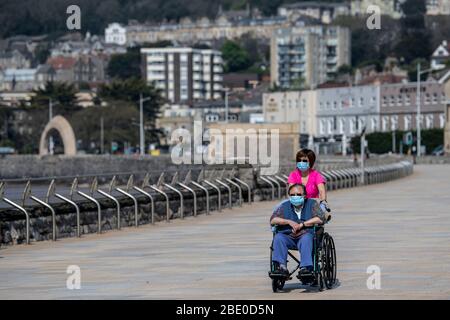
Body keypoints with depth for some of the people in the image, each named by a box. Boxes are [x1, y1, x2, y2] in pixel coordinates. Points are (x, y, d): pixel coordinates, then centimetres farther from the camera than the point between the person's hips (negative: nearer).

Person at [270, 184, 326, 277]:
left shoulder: (312, 204, 7)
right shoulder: (284, 206, 13)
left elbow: (320, 219, -9)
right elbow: (273, 220, 2)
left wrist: (301, 225, -11)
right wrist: (289, 222, -12)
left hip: (306, 235, -2)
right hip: (288, 237, 2)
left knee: (306, 238, -36)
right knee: (278, 237, -28)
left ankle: (306, 267, -46)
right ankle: (282, 266, -38)